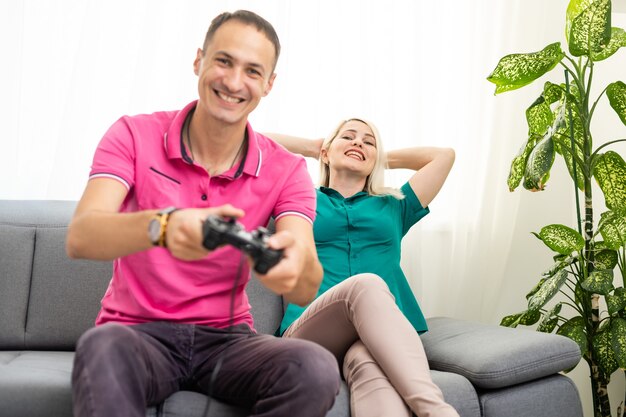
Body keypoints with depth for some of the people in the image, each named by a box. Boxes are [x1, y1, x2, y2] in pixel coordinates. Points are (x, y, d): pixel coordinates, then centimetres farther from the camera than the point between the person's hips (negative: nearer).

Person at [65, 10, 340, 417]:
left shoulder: (286, 170, -1)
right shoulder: (135, 136, -5)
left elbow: (306, 291, -15)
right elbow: (80, 237, -22)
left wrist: (296, 261, -42)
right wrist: (162, 225, -44)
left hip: (227, 338, 3)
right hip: (138, 332, -2)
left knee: (317, 369, -28)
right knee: (102, 347, -38)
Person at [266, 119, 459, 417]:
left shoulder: (393, 207, 31)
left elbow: (444, 155, 37)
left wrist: (383, 158, 43)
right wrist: (313, 147, 37)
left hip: (381, 334, 2)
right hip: (309, 334, -2)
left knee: (368, 363, -39)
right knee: (366, 284, -38)